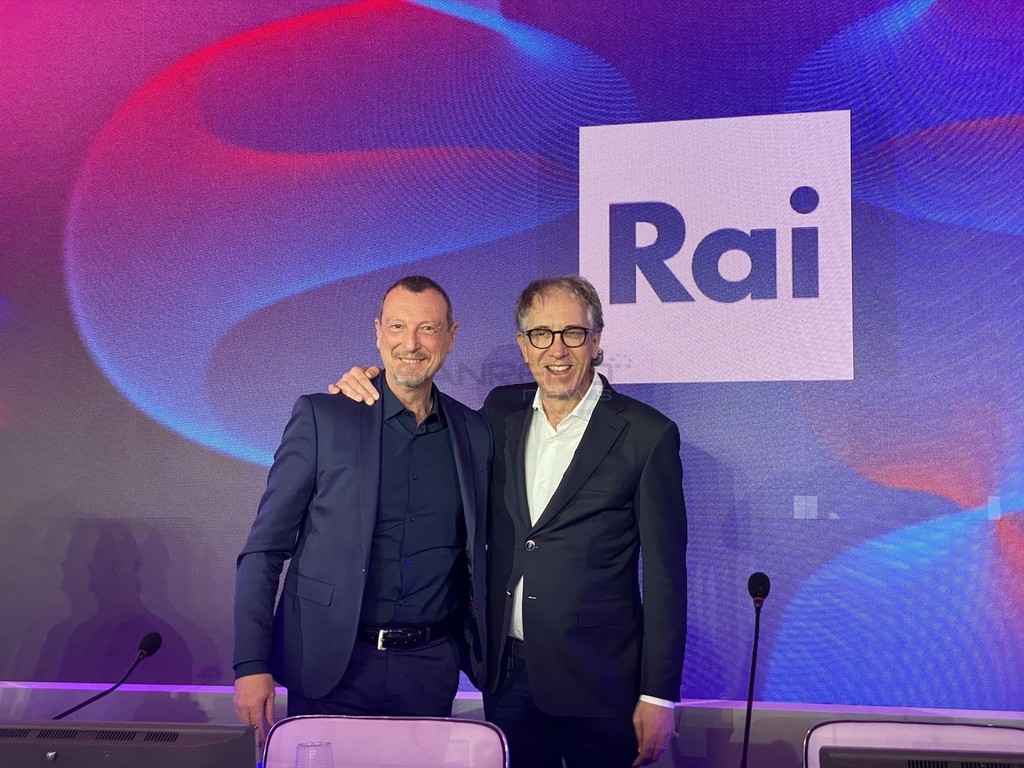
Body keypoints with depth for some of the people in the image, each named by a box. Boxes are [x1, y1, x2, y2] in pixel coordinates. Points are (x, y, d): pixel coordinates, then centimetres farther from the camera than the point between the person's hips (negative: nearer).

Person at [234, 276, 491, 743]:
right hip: (331, 666, -2)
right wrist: (251, 664, -10)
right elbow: (264, 549, -4)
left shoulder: (474, 433, 6)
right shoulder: (321, 417, -4)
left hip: (430, 667, 3)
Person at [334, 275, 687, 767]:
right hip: (508, 672, 4)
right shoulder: (502, 413, 6)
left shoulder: (646, 434, -8)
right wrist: (367, 387, 4)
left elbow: (664, 574, -7)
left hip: (597, 681, -4)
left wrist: (659, 696, -10)